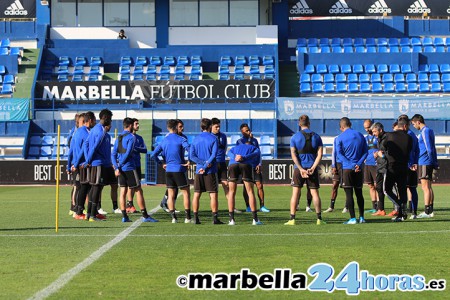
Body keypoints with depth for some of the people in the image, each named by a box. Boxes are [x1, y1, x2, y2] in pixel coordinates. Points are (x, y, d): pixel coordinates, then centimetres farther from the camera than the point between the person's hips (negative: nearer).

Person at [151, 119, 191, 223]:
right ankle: (188, 217, 0)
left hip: (168, 170, 5)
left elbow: (154, 155, 6)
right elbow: (189, 149, -23)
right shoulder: (181, 139, -6)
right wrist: (189, 162, -12)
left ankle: (173, 217, 5)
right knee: (186, 193, 3)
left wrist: (161, 164, 14)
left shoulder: (163, 141, 8)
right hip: (179, 169, -5)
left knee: (171, 195, 9)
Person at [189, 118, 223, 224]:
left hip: (198, 171, 4)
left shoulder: (196, 139, 8)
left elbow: (191, 155, 0)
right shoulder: (213, 139, -4)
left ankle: (196, 218, 5)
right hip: (210, 171, -3)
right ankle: (215, 218, -2)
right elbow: (213, 155, -13)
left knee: (196, 195, 6)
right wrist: (205, 166, -11)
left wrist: (203, 163, -6)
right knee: (213, 195, 0)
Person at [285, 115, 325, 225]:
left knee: (295, 193, 1)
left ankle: (292, 219, -3)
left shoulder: (295, 137, 1)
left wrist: (301, 169, -10)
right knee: (315, 193, 6)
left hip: (299, 168, -1)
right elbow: (320, 154, -2)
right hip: (312, 168, 1)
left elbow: (293, 154, -6)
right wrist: (312, 168, -7)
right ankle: (319, 218, 6)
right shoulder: (316, 136, 5)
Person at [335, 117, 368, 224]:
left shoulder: (340, 138, -3)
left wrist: (350, 164, -15)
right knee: (359, 193, 13)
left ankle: (352, 218, -7)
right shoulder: (360, 136, 10)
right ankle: (362, 217, 16)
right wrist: (359, 164, -6)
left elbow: (339, 154, -11)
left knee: (349, 193, -2)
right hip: (359, 169, 4)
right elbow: (365, 152, 5)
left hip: (347, 168, -4)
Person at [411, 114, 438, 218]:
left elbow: (429, 149, -18)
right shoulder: (429, 130, 17)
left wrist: (432, 161, -19)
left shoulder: (425, 131, -13)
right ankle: (430, 210, 15)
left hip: (424, 162, -10)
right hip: (428, 162, 10)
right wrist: (435, 163, 21)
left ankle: (427, 212, -8)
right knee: (428, 187, 12)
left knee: (425, 187, -8)